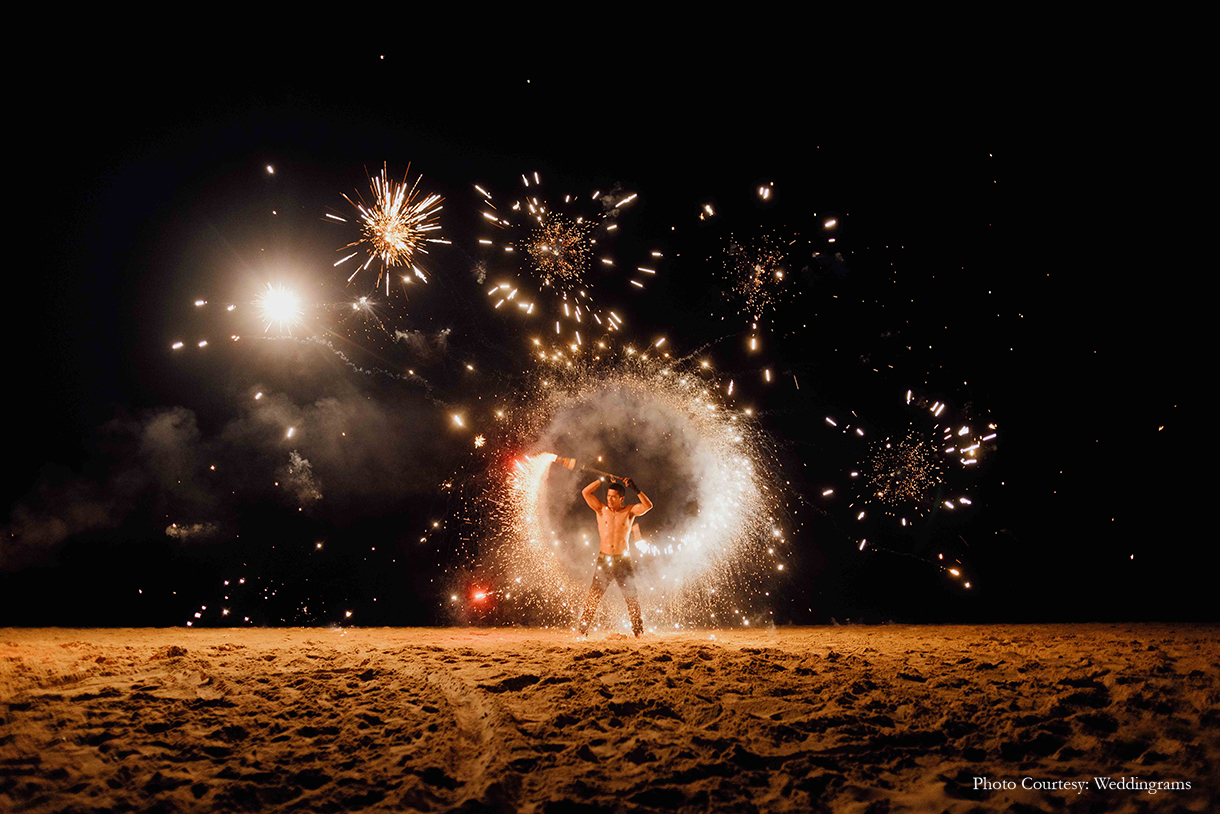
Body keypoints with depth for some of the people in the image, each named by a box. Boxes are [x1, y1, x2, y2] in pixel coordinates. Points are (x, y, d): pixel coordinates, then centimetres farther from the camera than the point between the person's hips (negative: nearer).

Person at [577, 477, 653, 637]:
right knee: (594, 596, -3)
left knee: (632, 596, 2)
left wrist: (636, 489, -17)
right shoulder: (601, 509, 4)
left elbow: (648, 505, -12)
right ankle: (582, 629, 2)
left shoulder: (630, 511, 2)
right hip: (604, 559, 0)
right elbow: (585, 492, -5)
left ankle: (638, 630, 12)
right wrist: (601, 480, -7)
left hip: (623, 559, 0)